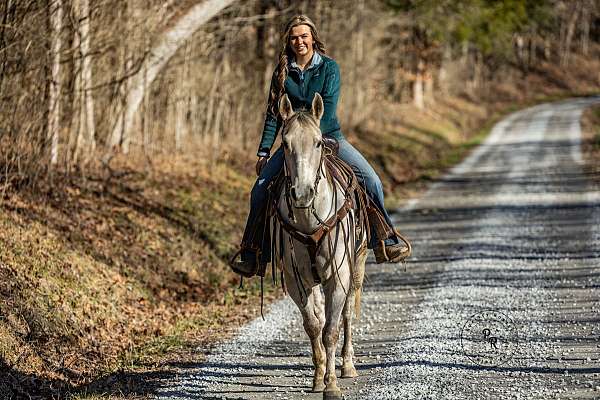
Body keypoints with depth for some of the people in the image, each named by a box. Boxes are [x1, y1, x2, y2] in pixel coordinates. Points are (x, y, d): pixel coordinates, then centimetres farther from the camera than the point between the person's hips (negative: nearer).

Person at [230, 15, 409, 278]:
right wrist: (263, 152, 0)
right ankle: (253, 256, -6)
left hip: (329, 136, -1)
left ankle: (384, 244, -7)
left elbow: (328, 107, -14)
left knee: (371, 180, -18)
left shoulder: (329, 67, -3)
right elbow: (273, 114, 5)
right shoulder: (282, 72, 3)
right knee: (260, 189, -13)